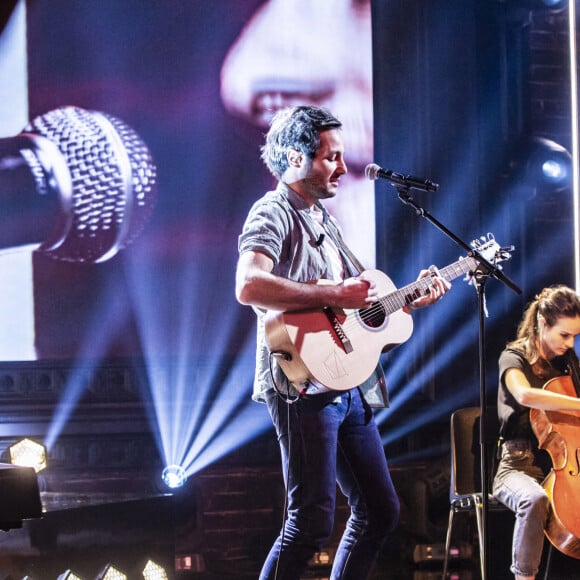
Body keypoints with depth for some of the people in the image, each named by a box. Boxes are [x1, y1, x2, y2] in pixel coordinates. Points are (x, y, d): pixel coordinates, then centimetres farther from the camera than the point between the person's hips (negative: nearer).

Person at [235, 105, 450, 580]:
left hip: (351, 390, 10)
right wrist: (334, 296, -25)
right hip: (305, 386, -10)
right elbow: (248, 286, -27)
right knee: (311, 523, -15)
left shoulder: (324, 220, 22)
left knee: (380, 511, 12)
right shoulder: (273, 214, -8)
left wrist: (411, 299, 14)